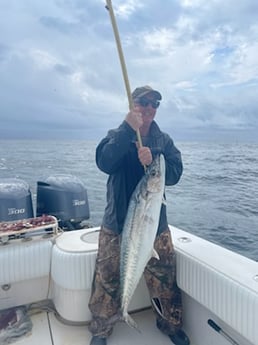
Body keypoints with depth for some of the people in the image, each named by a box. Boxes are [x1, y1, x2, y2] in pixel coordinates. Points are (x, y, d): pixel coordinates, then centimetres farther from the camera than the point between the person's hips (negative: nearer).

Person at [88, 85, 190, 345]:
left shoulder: (164, 140, 5)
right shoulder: (117, 136, -1)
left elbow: (174, 174, -6)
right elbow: (105, 163, -20)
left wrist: (153, 160, -25)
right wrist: (128, 129, -26)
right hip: (117, 222, -1)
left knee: (164, 279, 12)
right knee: (107, 280, 9)